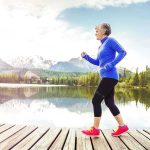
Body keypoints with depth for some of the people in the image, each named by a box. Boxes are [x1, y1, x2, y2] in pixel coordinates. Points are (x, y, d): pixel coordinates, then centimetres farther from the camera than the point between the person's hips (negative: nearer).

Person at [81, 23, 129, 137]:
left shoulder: (110, 40, -4)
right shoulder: (101, 46, 21)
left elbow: (123, 52, -13)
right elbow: (97, 62, 25)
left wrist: (111, 64, -21)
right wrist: (86, 57, 14)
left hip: (110, 76, -9)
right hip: (107, 77, 9)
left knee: (96, 101, -8)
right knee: (109, 102, 10)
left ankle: (95, 129, 0)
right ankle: (122, 126, 18)